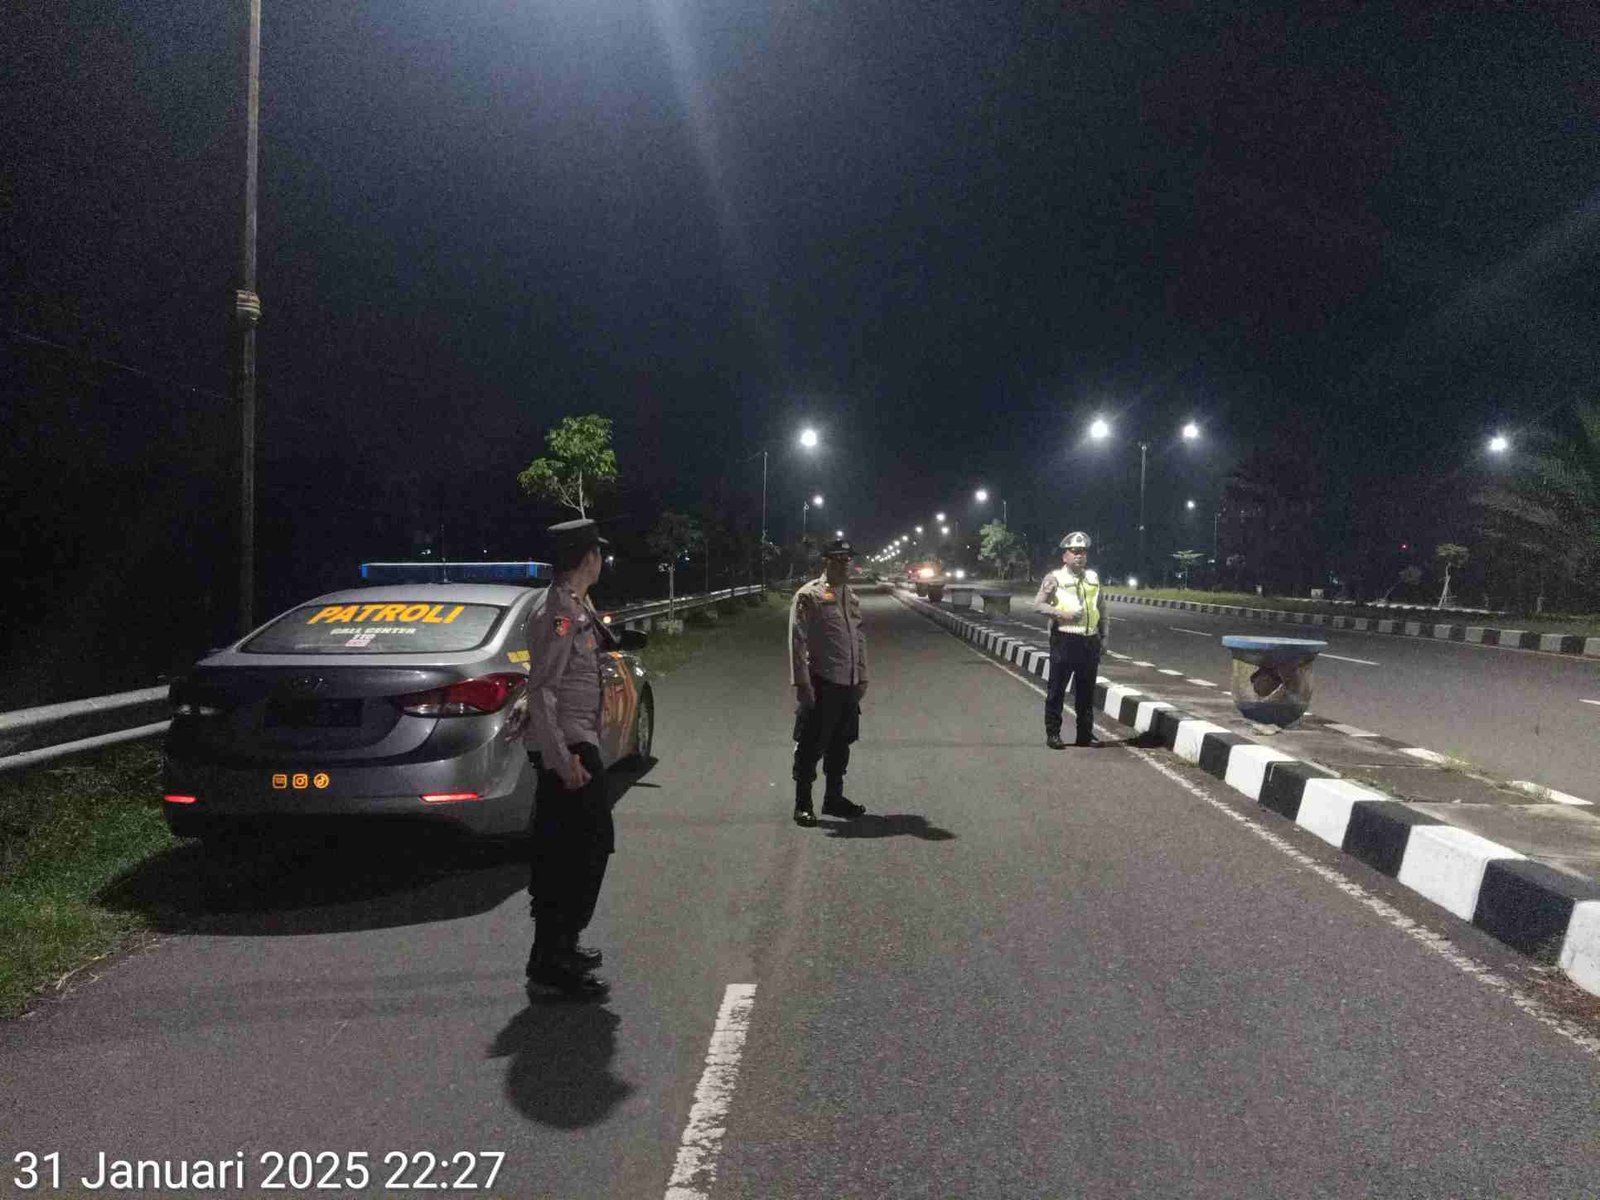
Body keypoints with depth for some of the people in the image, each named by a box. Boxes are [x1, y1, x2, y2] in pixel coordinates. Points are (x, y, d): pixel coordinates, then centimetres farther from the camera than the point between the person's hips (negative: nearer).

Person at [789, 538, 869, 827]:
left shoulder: (851, 596, 13)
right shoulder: (808, 596, -9)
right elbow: (797, 642, -13)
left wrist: (862, 677, 15)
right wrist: (801, 682, -17)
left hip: (848, 684, 7)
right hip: (821, 683, -7)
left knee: (841, 744, 15)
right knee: (811, 746, 0)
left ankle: (834, 798, 29)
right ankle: (803, 804, 11)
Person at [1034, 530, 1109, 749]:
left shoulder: (1093, 578, 13)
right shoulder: (1054, 579, -2)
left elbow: (1101, 607, 19)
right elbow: (1038, 604, -8)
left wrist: (1103, 636, 14)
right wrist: (1061, 614, -18)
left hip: (1090, 641, 5)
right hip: (1064, 639, -5)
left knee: (1086, 690, 11)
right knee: (1057, 689, 0)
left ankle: (1085, 733, 20)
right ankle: (1053, 734, 7)